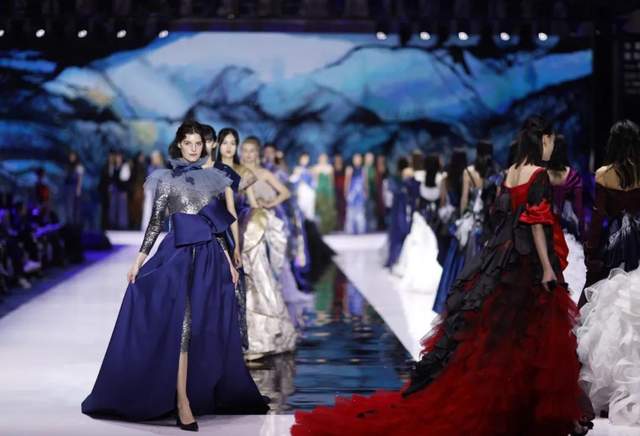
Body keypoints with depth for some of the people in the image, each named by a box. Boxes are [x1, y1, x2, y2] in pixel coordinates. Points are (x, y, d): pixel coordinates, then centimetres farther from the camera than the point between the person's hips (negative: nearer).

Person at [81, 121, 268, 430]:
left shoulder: (213, 178, 13)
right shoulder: (167, 179, 3)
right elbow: (155, 221, 2)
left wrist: (229, 261, 13)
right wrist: (139, 259, -5)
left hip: (210, 257, 5)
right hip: (180, 255, -4)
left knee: (208, 327, 6)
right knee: (182, 326, -10)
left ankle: (203, 392, 16)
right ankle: (182, 404, -11)